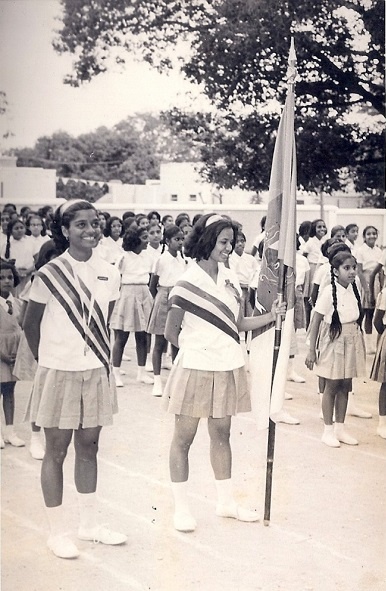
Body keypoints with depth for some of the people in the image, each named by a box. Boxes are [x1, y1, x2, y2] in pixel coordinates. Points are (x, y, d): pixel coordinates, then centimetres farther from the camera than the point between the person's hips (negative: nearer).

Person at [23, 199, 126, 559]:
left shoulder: (108, 274, 1)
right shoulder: (49, 275, -12)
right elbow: (30, 325, -1)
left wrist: (103, 359, 8)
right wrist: (47, 360, 4)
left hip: (96, 372, 4)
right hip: (59, 372, -4)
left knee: (88, 447, 14)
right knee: (57, 451, 7)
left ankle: (89, 524, 28)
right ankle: (56, 532, 19)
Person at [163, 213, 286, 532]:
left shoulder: (231, 278, 6)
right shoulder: (188, 282, -12)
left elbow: (239, 323, 9)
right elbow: (171, 333, -6)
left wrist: (271, 316, -3)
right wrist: (198, 345, 4)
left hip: (227, 368, 6)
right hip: (195, 370, -6)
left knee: (221, 435, 16)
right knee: (183, 438, 5)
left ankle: (226, 501, 27)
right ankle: (181, 506, 16)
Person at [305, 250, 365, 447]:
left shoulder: (354, 290, 1)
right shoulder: (329, 292, -15)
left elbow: (356, 318, 10)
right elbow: (315, 322, -12)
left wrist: (359, 344, 8)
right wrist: (312, 350, -13)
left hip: (351, 342, 5)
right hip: (333, 341, -5)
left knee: (345, 386, 12)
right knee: (331, 387, 4)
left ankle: (340, 428, 24)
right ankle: (328, 430, 15)